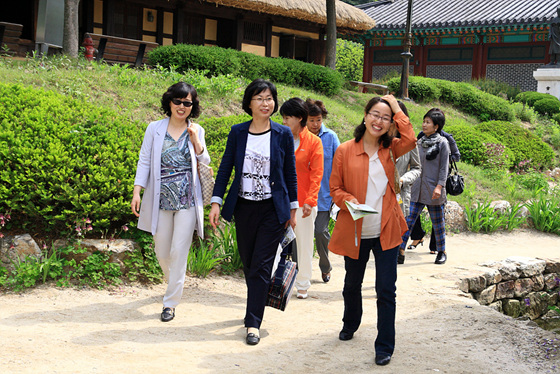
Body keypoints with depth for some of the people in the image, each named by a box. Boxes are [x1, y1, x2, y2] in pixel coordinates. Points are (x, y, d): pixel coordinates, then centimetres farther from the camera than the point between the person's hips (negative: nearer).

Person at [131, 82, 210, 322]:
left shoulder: (197, 131, 6)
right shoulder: (155, 129, 4)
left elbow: (205, 163, 7)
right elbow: (144, 161, 4)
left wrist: (196, 141, -8)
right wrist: (136, 192, -4)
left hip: (187, 201, -1)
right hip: (161, 200, 1)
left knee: (179, 251, -5)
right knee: (162, 252, 9)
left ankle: (171, 302, 4)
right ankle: (173, 283, 38)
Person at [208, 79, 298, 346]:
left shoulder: (283, 134, -1)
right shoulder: (237, 132, 2)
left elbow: (290, 173, 4)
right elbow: (225, 168, 5)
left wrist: (293, 208, 5)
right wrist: (216, 202, -2)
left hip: (273, 209, -2)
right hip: (243, 207, 3)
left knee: (261, 265, -6)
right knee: (248, 263, 11)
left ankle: (253, 323, -3)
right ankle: (256, 307, 32)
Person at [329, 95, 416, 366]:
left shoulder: (390, 149, 3)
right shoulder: (345, 151, -2)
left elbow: (410, 140, -19)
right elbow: (335, 188, 1)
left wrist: (397, 110, -11)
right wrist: (349, 201, -19)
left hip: (386, 232, 0)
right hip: (355, 231, 0)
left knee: (386, 290, -2)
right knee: (352, 285, 19)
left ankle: (385, 346, 9)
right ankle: (350, 325, 46)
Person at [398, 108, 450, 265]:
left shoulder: (442, 143, -3)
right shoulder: (420, 142, 11)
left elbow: (444, 167, -6)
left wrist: (439, 186, -15)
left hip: (433, 190, -4)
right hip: (417, 189, 4)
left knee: (438, 223, 8)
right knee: (408, 220, -5)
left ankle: (442, 252, 23)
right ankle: (401, 251, -7)